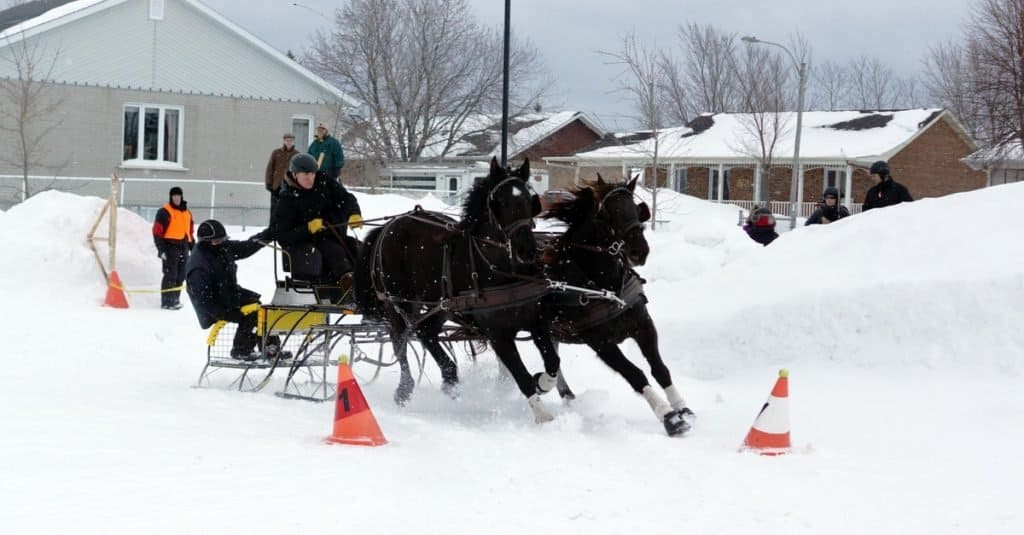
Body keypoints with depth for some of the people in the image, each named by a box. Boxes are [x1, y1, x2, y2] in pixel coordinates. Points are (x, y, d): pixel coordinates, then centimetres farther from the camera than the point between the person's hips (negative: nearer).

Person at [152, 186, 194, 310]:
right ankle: (167, 302, -8)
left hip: (183, 248, 7)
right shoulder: (165, 212, -6)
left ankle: (175, 299, 21)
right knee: (170, 275, -10)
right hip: (170, 247, -7)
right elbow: (157, 232, -10)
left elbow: (190, 232, 24)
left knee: (180, 276, 11)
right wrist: (161, 249, -17)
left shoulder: (187, 213, 18)